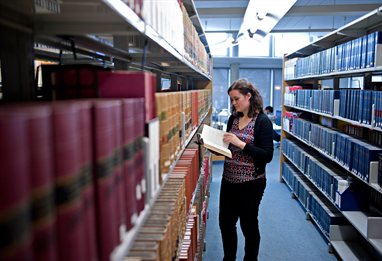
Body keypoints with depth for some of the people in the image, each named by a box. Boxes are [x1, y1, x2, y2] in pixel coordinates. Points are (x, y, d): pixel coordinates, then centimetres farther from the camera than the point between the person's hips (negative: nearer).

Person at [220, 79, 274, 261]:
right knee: (225, 222, 16)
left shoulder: (262, 121, -12)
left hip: (251, 182, -6)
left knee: (248, 225, 11)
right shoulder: (233, 118, 6)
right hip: (229, 179, 6)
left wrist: (241, 143, -24)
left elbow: (267, 156, -18)